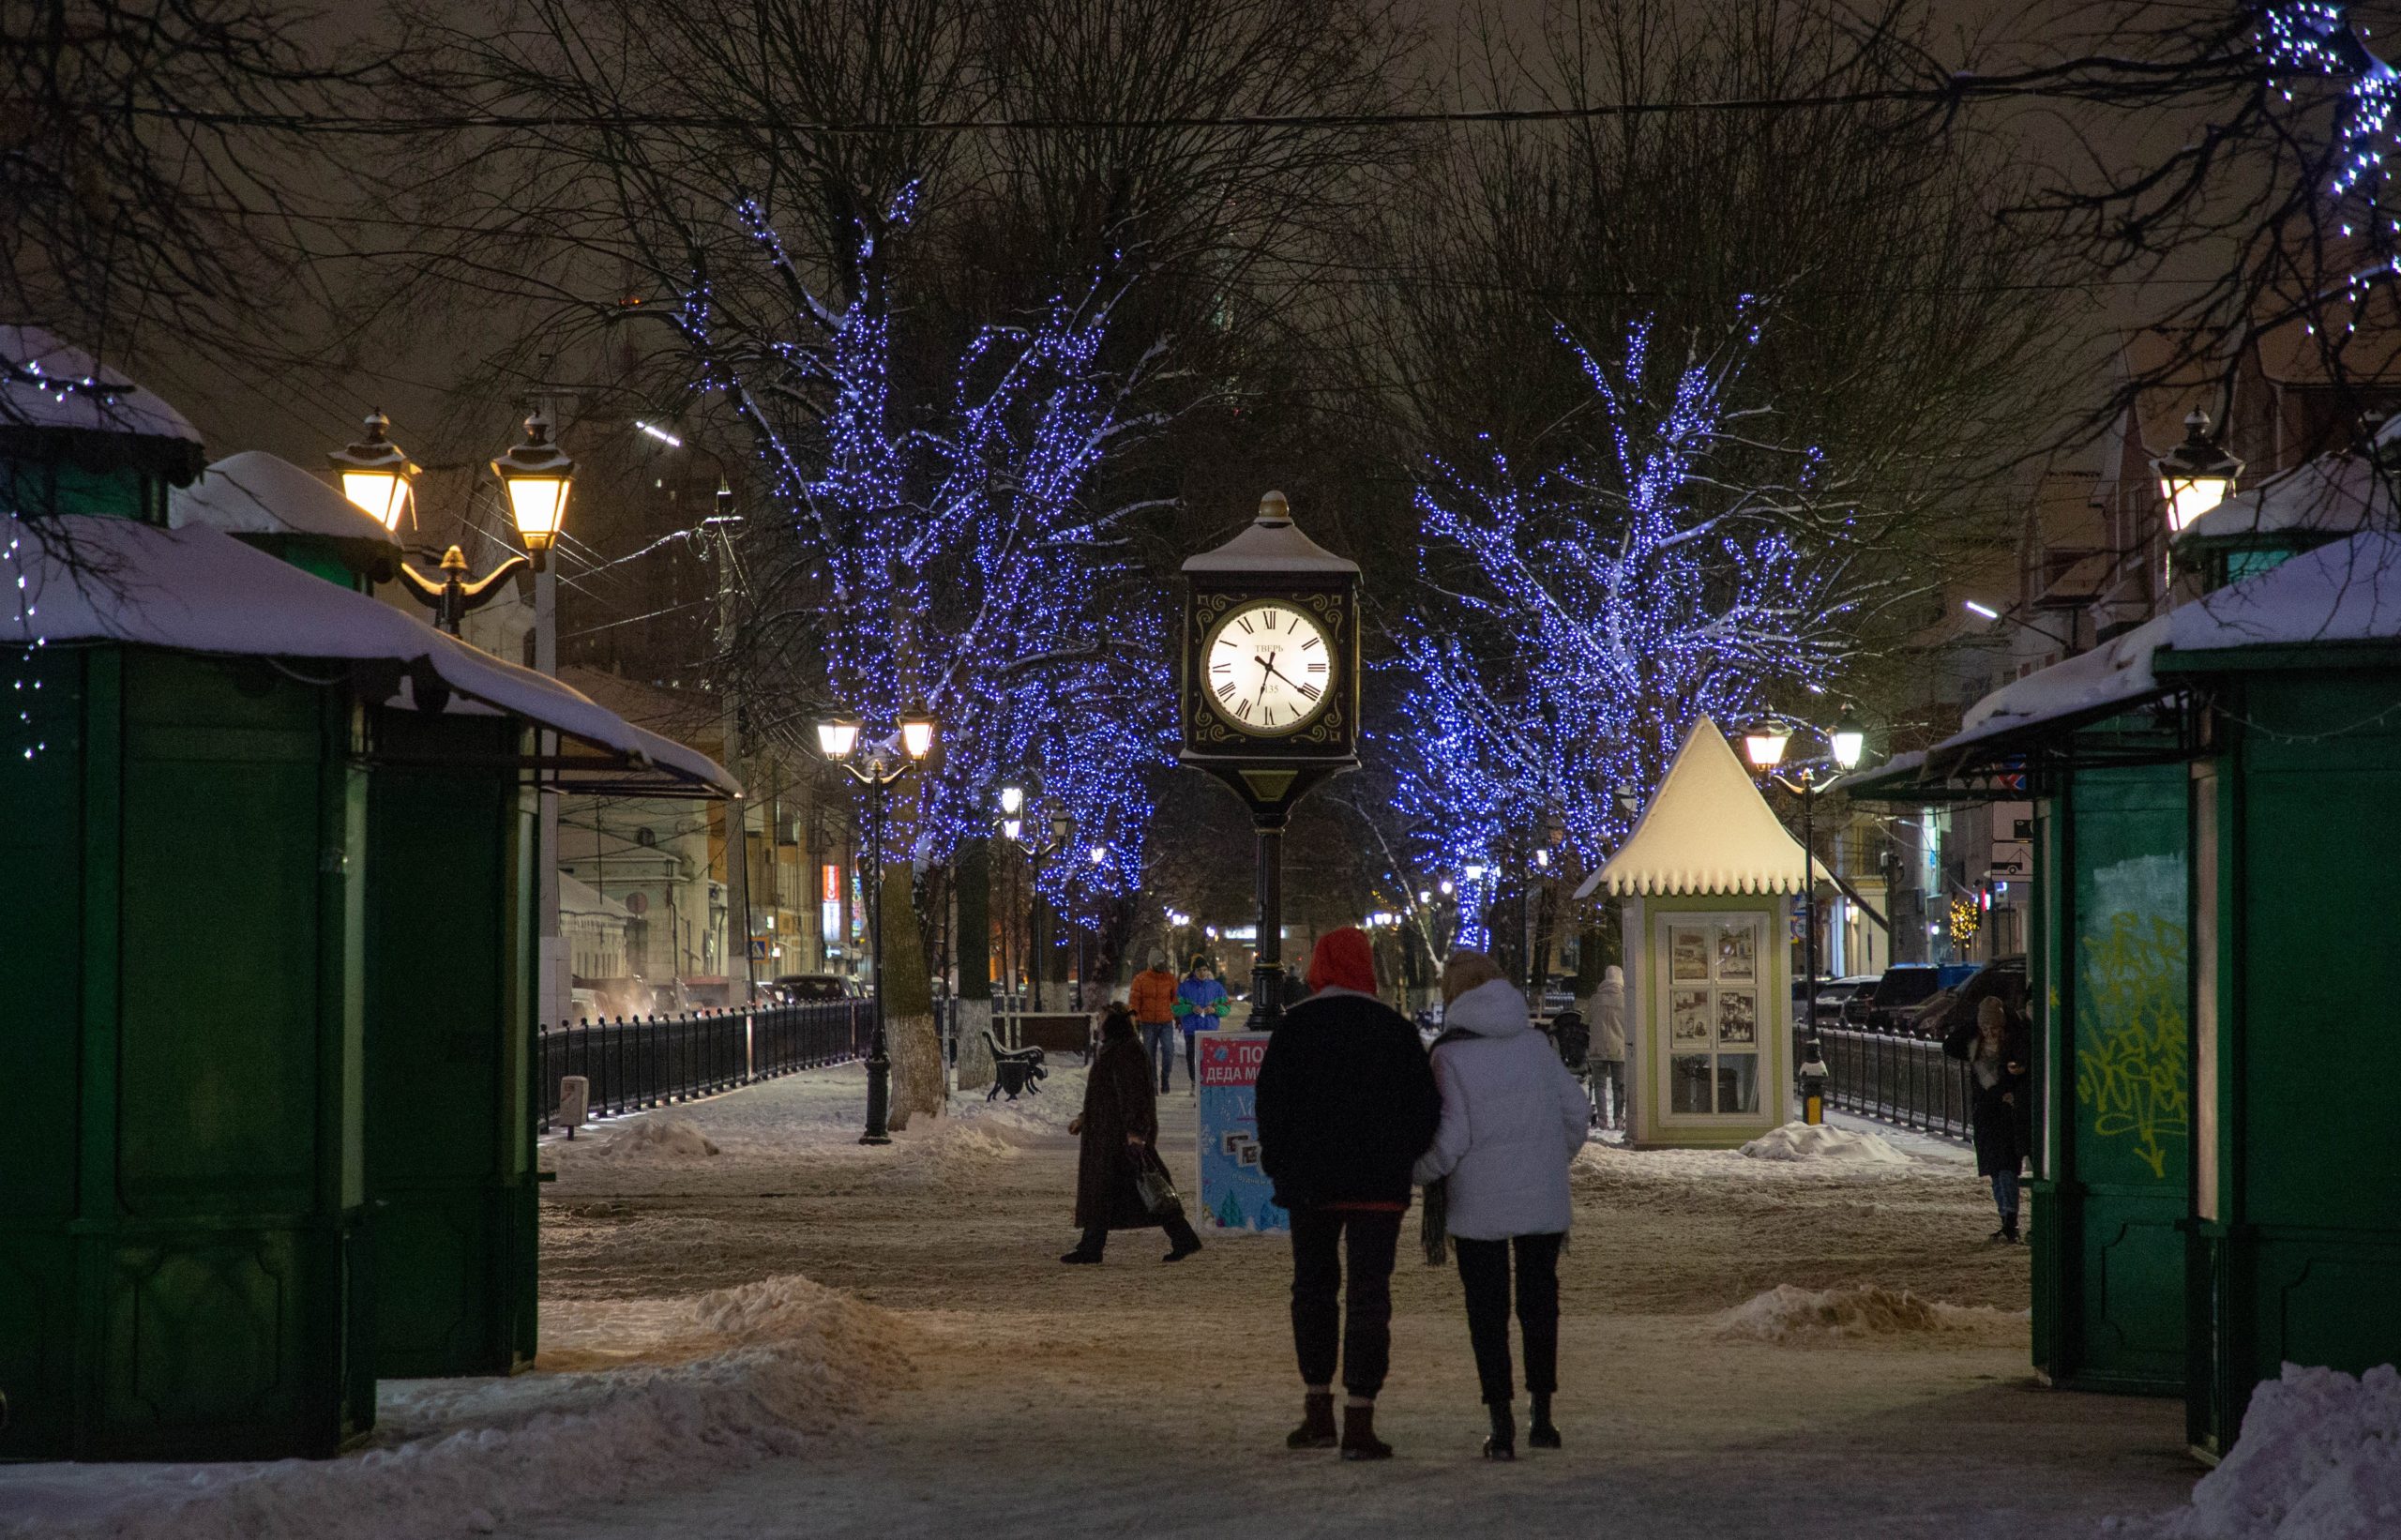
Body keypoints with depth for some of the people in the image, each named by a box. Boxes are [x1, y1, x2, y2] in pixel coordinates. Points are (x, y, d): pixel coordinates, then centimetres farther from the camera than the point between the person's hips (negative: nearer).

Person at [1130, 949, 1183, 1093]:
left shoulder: (1170, 978, 6)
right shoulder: (1141, 979, 0)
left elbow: (1176, 998, 12)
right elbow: (1134, 999, 1)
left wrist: (1177, 1016, 10)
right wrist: (1134, 1016, -8)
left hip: (1166, 1023, 0)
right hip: (1148, 1023, 0)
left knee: (1168, 1050, -13)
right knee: (1150, 1053, 4)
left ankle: (1165, 1076, 6)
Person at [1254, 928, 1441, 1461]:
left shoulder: (1294, 1027, -1)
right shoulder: (1396, 1029, 1)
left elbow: (1271, 1103, -2)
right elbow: (1426, 1107, 2)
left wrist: (1278, 1166, 7)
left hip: (1309, 1181, 1)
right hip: (1379, 1185, -1)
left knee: (1313, 1287, 15)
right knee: (1369, 1294, -1)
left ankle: (1318, 1412, 16)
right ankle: (1359, 1420, -9)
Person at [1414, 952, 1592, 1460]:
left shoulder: (1450, 1054, -11)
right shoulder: (1532, 1041, 3)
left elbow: (1450, 1140, -15)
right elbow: (1576, 1110, 5)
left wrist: (1415, 1171, 3)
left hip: (1480, 1203, -4)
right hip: (1543, 1198, 4)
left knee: (1487, 1312, 4)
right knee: (1539, 1302, 16)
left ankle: (1502, 1424, 0)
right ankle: (1542, 1417, 20)